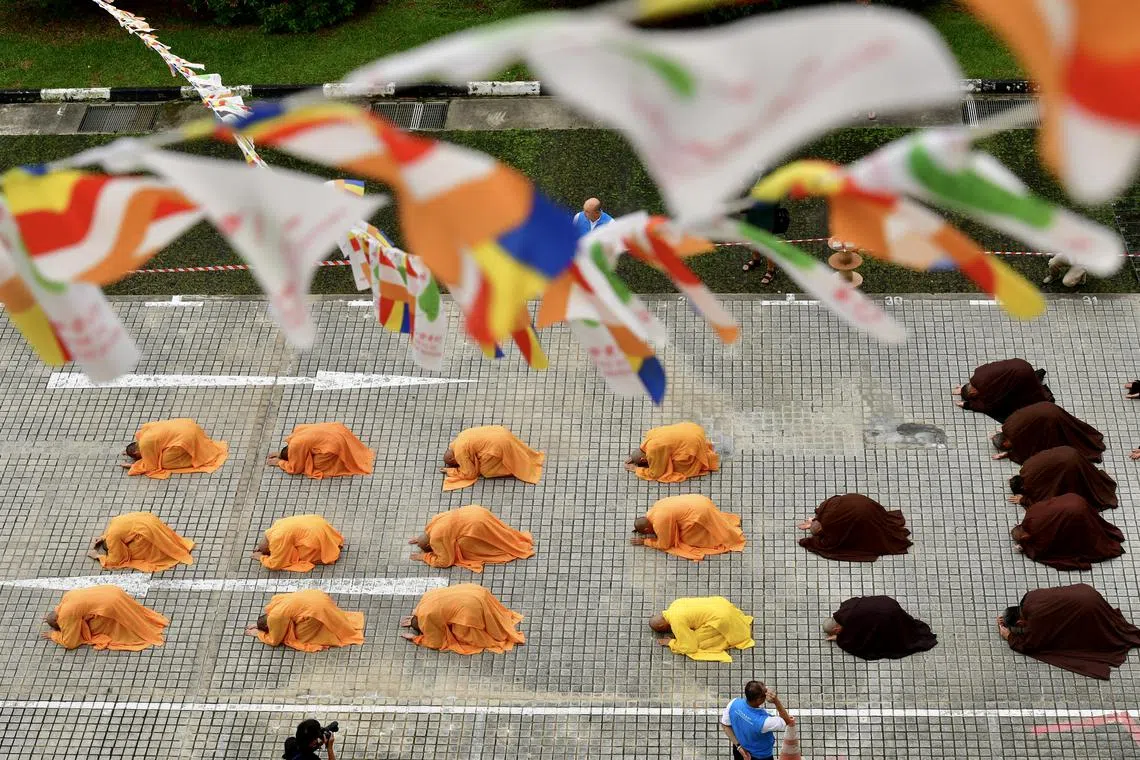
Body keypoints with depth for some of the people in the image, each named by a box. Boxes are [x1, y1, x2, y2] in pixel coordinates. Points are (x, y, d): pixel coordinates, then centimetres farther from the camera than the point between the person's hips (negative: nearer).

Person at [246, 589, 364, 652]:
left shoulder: (274, 618, -9)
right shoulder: (275, 600, 13)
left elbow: (274, 641, 5)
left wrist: (258, 633, 18)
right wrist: (259, 623, 32)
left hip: (316, 610, -9)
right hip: (317, 595, 9)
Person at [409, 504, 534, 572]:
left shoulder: (436, 539, -10)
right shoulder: (432, 522, 15)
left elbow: (445, 561, -5)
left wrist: (424, 556, 4)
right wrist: (420, 538, 39)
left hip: (475, 525, -9)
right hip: (474, 510, 9)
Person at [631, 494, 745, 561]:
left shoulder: (659, 523, -16)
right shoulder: (657, 506, 8)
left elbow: (664, 545, -4)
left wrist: (644, 542, 5)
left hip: (700, 513, -9)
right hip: (699, 500, 9)